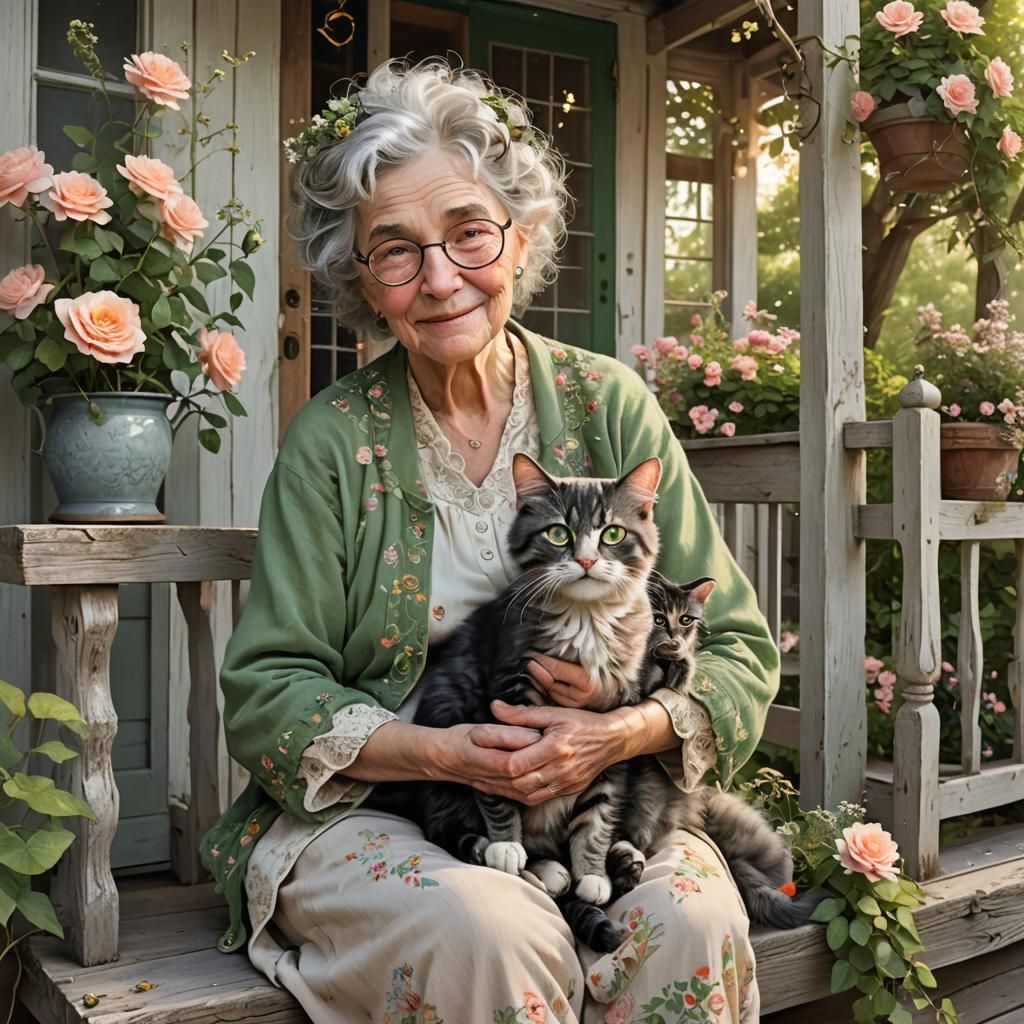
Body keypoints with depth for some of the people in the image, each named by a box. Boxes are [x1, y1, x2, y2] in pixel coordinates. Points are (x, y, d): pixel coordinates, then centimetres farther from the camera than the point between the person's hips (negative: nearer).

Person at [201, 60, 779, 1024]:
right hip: (369, 812, -1)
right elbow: (263, 695, -4)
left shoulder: (609, 406, 0)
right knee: (491, 931, -31)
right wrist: (441, 751, -19)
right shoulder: (331, 439, -4)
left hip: (603, 799, 2)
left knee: (693, 921, -27)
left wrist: (625, 731, -18)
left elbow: (737, 648, 1)